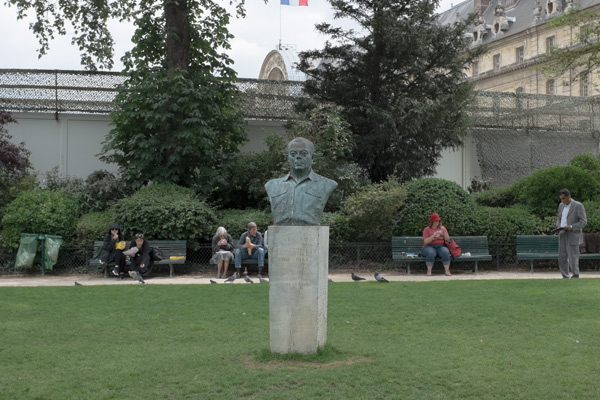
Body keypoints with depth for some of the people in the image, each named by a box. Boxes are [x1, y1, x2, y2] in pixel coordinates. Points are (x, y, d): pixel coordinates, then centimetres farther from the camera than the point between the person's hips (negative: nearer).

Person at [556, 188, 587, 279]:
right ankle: (565, 277, 12)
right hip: (562, 235, 6)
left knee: (573, 257, -5)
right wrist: (558, 224, 3)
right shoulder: (561, 205, 13)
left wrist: (571, 227, -21)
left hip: (573, 236, -6)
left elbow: (583, 221, -10)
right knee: (562, 257, 5)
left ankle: (576, 276, 6)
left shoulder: (578, 206, -8)